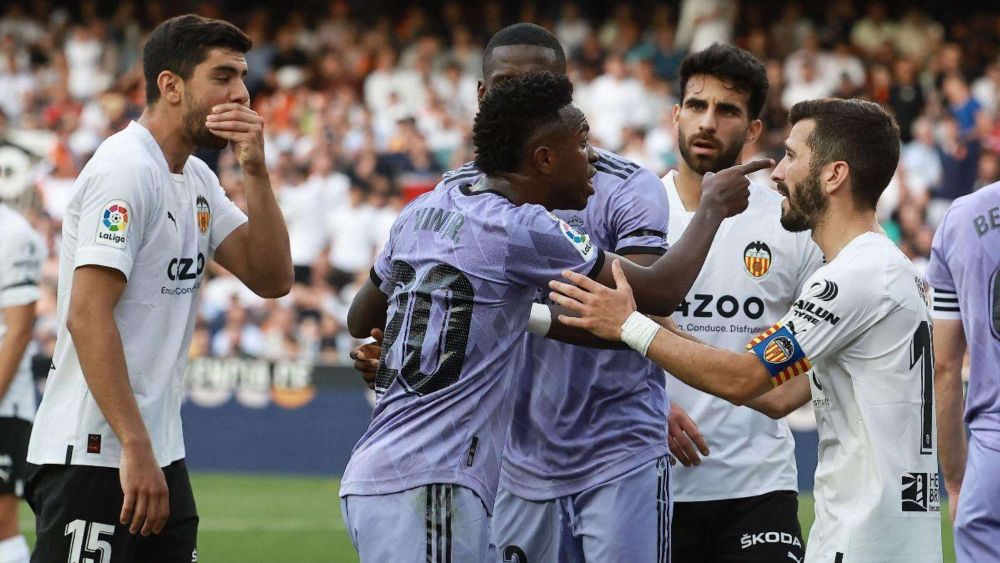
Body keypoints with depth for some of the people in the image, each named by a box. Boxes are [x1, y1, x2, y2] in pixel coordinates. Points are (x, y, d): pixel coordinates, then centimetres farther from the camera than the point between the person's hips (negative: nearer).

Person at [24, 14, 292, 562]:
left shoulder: (197, 180, 14)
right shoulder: (125, 170, -14)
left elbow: (272, 278, 11)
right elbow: (87, 316, -21)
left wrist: (255, 171, -1)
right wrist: (135, 447, -24)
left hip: (160, 454, 9)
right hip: (91, 455, -9)